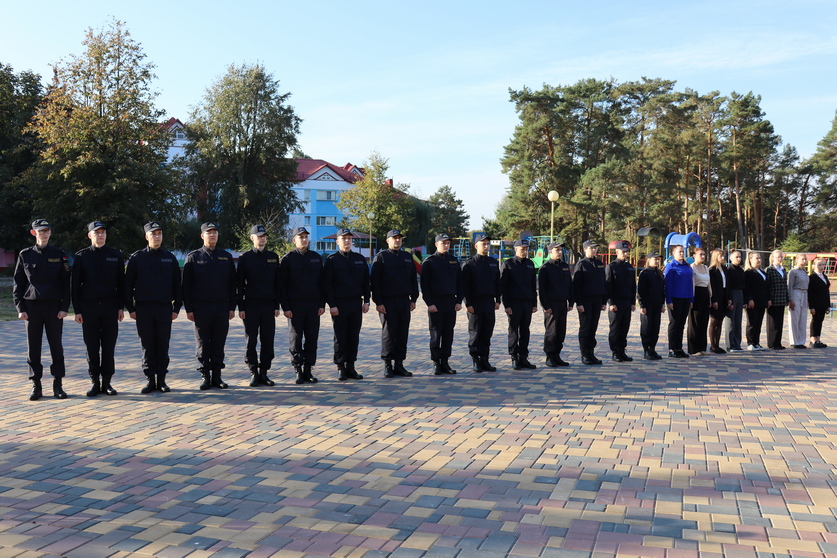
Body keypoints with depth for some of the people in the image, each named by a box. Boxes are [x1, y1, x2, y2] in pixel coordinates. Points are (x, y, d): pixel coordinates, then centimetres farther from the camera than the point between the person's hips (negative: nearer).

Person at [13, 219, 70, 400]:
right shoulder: (25, 255, 5)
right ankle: (36, 386, 12)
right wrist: (20, 308, -3)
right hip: (32, 307, 1)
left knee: (56, 346, 2)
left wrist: (64, 307, -6)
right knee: (33, 348, 3)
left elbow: (66, 283, 3)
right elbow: (18, 283, 6)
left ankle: (58, 385, 10)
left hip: (54, 307, -1)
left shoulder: (59, 255, 3)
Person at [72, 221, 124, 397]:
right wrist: (77, 310, -2)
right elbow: (76, 285, 3)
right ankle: (95, 382, 11)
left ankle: (107, 382, 11)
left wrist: (121, 307, 2)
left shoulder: (116, 255, 6)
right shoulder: (81, 256, 4)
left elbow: (121, 283, 8)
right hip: (89, 308, 0)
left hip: (110, 307, 1)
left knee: (109, 347, 3)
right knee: (92, 347, 3)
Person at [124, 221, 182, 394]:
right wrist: (130, 308, -2)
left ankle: (161, 380, 11)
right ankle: (150, 380, 10)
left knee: (163, 345, 3)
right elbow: (128, 284, 4)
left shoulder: (170, 258, 9)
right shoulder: (137, 257, 4)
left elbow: (177, 284, 10)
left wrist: (176, 307, 3)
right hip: (143, 309, -1)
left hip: (165, 308, 1)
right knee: (147, 346, 3)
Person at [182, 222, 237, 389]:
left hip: (221, 307, 2)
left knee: (219, 344, 5)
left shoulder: (226, 257, 10)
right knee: (202, 344, 2)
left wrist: (232, 307, 3)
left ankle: (216, 376, 12)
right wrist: (189, 309, -5)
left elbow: (232, 284, 10)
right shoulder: (193, 257, 4)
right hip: (201, 307, -2)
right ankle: (205, 377, 9)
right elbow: (186, 285, 2)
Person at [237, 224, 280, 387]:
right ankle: (253, 374, 8)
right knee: (251, 341, 0)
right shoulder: (245, 258, 2)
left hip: (269, 305, 2)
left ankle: (264, 372, 11)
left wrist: (277, 305, 5)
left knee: (268, 340, 2)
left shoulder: (273, 257, 10)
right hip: (251, 305, -2)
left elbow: (277, 283, 11)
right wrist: (241, 307, -5)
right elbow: (240, 284, 0)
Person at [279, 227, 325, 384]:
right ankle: (298, 370, 7)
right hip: (295, 306, -3)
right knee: (296, 339, 0)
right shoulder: (288, 259, 1)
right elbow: (282, 284, -1)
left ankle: (308, 370, 11)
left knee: (312, 339, 4)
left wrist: (322, 304, 4)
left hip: (313, 305, 3)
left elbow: (321, 282, 12)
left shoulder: (316, 258, 11)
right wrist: (285, 307, -8)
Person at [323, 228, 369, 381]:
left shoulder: (360, 259, 11)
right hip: (339, 304, -4)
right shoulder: (332, 260, -1)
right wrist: (332, 305, -11)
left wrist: (366, 301, 5)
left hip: (356, 303, 4)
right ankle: (341, 369, 8)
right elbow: (327, 284, -4)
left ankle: (350, 367, 14)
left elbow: (366, 281, 13)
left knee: (354, 336, 6)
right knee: (340, 337, 0)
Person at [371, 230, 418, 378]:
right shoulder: (381, 257, -1)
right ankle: (387, 366, 5)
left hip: (405, 301, 5)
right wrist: (378, 302, -12)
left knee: (403, 334, 5)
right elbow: (375, 281, -6)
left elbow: (414, 279, 16)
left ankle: (399, 364, 13)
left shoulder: (407, 257, 14)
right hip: (387, 302, -5)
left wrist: (413, 299, 8)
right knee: (388, 333, -2)